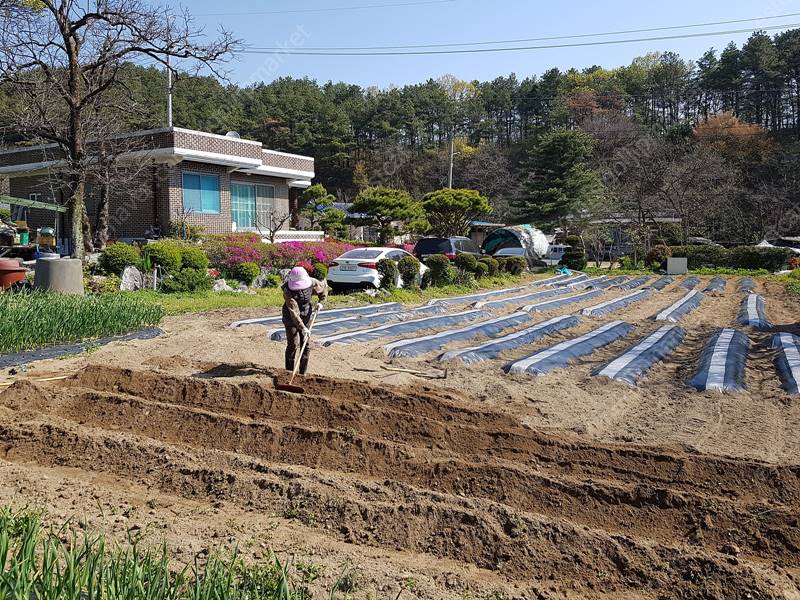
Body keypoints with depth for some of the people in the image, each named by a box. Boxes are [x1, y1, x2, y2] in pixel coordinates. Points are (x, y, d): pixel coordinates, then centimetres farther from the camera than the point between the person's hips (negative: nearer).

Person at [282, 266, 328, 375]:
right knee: (293, 344, -7)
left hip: (306, 316, 4)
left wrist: (321, 302, -3)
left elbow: (324, 286, 7)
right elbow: (294, 312, -33)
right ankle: (289, 372, 6)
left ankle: (303, 373, 13)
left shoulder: (312, 282, -17)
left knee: (306, 344, 4)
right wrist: (302, 328, -37)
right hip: (291, 318, -4)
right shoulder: (288, 290, -30)